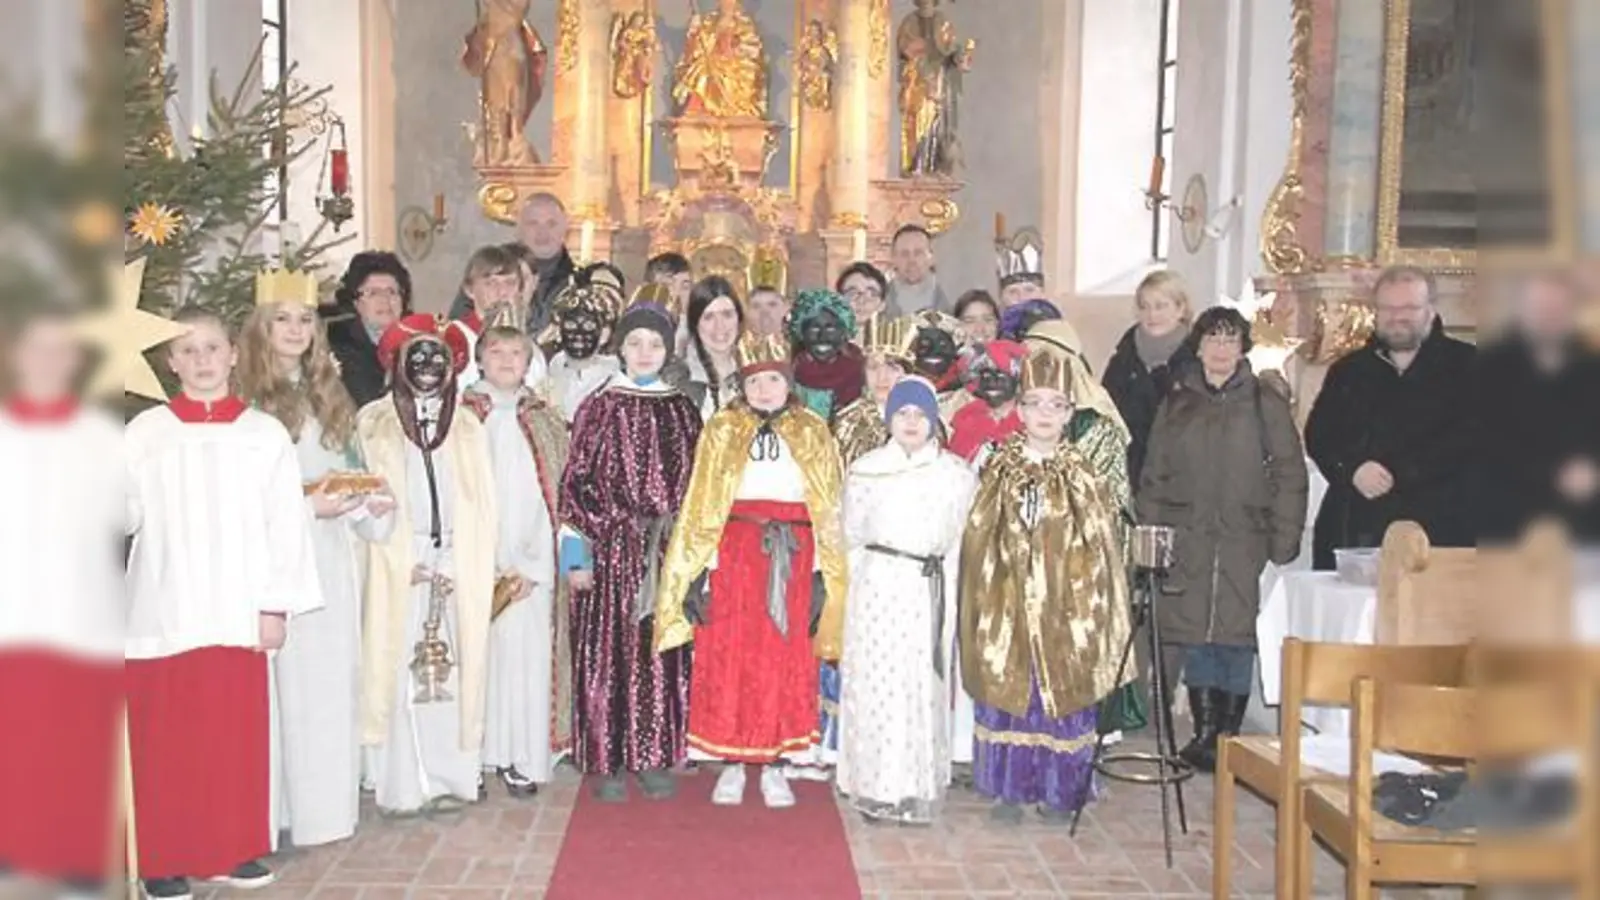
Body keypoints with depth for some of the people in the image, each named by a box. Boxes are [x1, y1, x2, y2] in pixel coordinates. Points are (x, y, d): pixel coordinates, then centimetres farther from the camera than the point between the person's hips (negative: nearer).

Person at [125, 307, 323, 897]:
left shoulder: (266, 434, 4)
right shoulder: (144, 433, 3)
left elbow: (286, 523, 2)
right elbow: (126, 517, 1)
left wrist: (276, 605, -2)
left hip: (239, 614, 1)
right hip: (165, 615, -1)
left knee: (238, 738, 8)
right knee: (166, 743, 3)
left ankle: (234, 849, 22)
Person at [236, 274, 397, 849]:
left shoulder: (327, 395, 15)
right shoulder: (249, 403, -6)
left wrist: (372, 502, 2)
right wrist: (309, 506, -17)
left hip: (336, 553, 6)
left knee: (337, 677, 8)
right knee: (298, 682, -4)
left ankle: (334, 798, 18)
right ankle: (303, 810, 6)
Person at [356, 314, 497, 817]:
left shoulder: (469, 428, 12)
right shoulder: (374, 424, 3)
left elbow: (482, 507, 9)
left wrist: (460, 566, -3)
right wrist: (406, 563, -10)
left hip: (457, 569, 2)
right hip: (395, 568, -2)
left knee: (453, 673, 2)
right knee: (400, 674, -2)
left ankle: (449, 778, 9)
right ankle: (403, 785, 3)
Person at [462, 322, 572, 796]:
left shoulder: (545, 421, 11)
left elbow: (555, 496, 6)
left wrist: (533, 565, -5)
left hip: (531, 563, 1)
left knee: (527, 655, -3)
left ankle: (523, 759, 4)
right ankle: (474, 757, 6)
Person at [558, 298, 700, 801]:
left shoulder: (682, 411, 10)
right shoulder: (600, 407, 2)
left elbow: (695, 483, 12)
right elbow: (574, 482, -1)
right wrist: (576, 552, -7)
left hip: (667, 552, 2)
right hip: (610, 548, -2)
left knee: (662, 654, 5)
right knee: (608, 653, 0)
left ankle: (655, 757, 16)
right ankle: (609, 761, 10)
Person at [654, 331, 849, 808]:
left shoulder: (813, 434, 9)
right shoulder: (722, 430, 7)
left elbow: (828, 510, 6)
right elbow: (700, 506, 3)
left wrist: (821, 573, -2)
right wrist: (701, 569, -6)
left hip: (792, 559, 1)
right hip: (734, 552, -1)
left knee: (786, 662, 3)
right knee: (728, 658, -1)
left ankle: (773, 766, 13)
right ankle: (731, 765, 10)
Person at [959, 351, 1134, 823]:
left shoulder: (1085, 478, 2)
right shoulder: (997, 474, 3)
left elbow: (1101, 551, 2)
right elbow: (978, 544, 3)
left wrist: (1092, 613, -3)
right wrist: (985, 604, -2)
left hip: (1065, 607, 0)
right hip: (1008, 604, 0)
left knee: (1062, 695, 5)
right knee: (1004, 692, 5)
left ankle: (1057, 791, 18)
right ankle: (1008, 790, 17)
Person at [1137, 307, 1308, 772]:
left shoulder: (1265, 401, 4)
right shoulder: (1177, 403, 11)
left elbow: (1289, 473, 0)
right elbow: (1154, 476, 12)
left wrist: (1284, 538, -7)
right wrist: (1149, 533, 4)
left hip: (1244, 542, -2)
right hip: (1187, 540, 2)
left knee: (1236, 636, -1)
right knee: (1193, 636, 1)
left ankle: (1228, 735, 10)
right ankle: (1202, 733, 11)